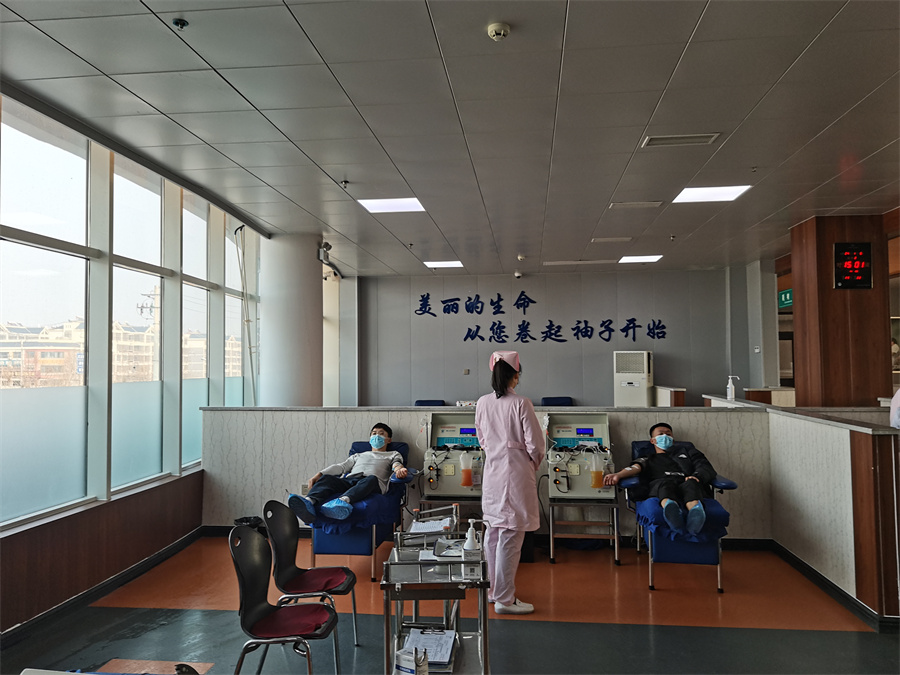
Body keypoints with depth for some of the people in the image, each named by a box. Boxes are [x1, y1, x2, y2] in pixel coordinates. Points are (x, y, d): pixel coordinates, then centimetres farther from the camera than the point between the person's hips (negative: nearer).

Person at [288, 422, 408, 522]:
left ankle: (343, 501, -68)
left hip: (375, 483, -3)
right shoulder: (358, 455, 40)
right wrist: (318, 475, 8)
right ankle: (309, 502, -59)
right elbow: (341, 466, 26)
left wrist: (399, 469, -18)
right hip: (348, 480, 3)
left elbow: (397, 464, 9)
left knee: (371, 479, -40)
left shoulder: (393, 454, 32)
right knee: (327, 478, -27)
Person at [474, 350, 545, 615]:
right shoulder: (521, 404, -15)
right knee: (510, 536, 0)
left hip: (491, 471, 6)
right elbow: (535, 444, -11)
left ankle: (494, 589, 30)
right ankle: (504, 599, 7)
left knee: (493, 532, 16)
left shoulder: (482, 403, 1)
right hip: (516, 473, -6)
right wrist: (534, 463, 7)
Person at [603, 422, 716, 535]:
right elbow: (636, 467, 12)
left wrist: (697, 477, -6)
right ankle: (670, 507, -72)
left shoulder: (688, 452, 38)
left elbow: (707, 468, 21)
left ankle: (695, 510, -69)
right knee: (665, 484, -38)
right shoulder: (648, 459, 34)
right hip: (659, 487, -1)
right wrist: (618, 475, -13)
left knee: (691, 484, -36)